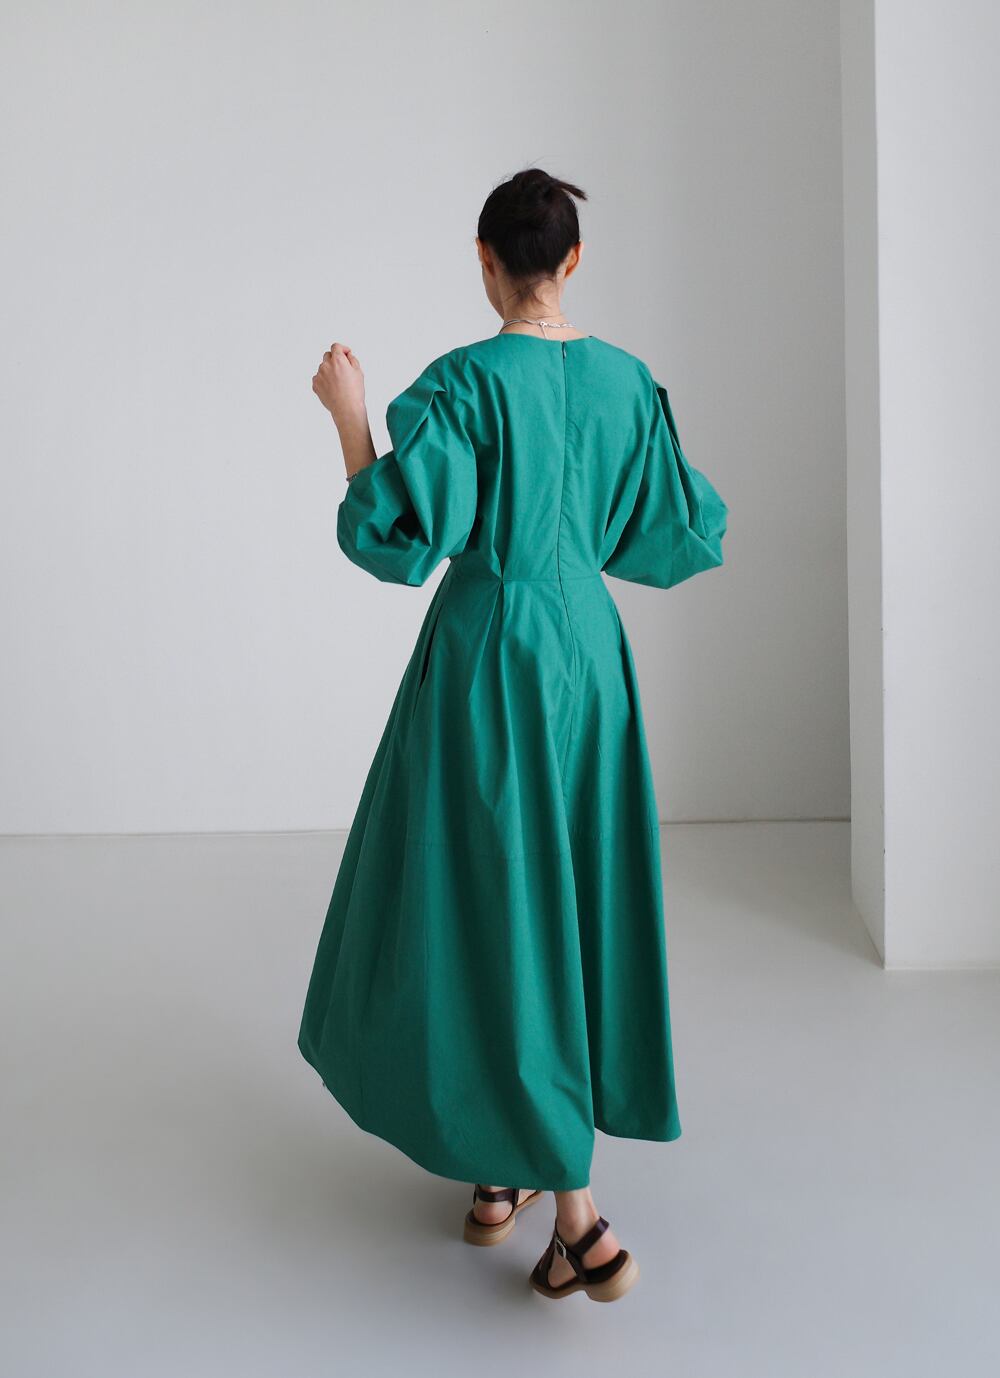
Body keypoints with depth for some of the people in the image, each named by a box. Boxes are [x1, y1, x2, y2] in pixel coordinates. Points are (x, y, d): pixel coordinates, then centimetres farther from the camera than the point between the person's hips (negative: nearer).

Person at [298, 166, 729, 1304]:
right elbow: (680, 534, 9)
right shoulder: (625, 379, 4)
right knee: (578, 901, 14)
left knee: (495, 910, 0)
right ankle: (511, 1162, 26)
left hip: (489, 657, -6)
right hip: (589, 653, 6)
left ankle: (581, 1218, -1)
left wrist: (347, 410, -7)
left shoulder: (463, 382, -13)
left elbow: (396, 534, -18)